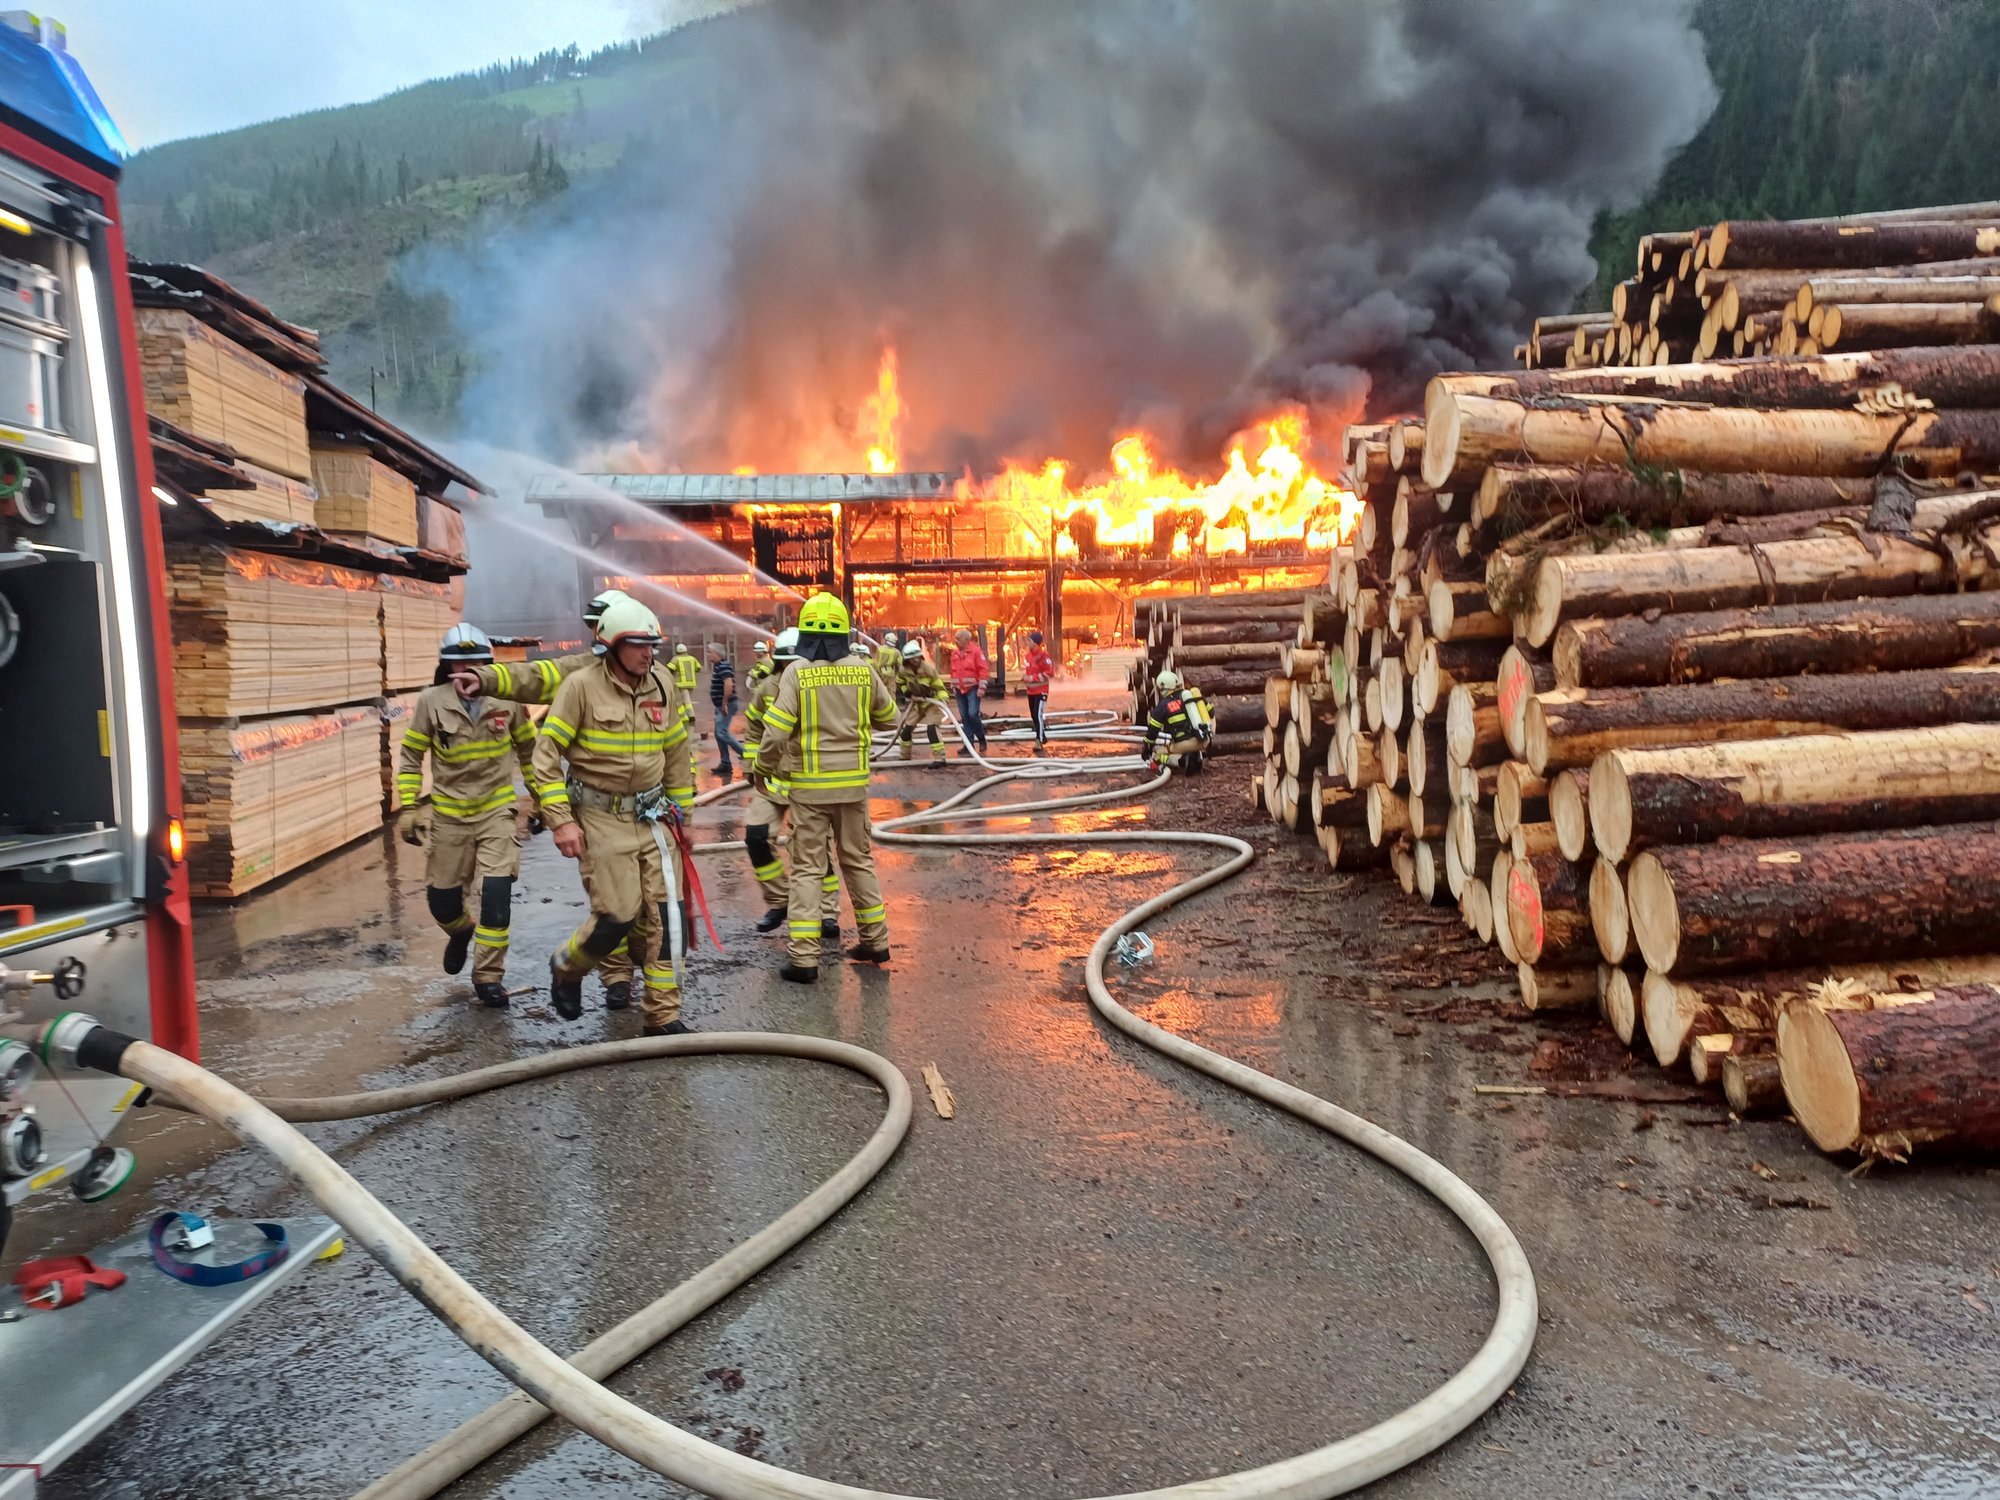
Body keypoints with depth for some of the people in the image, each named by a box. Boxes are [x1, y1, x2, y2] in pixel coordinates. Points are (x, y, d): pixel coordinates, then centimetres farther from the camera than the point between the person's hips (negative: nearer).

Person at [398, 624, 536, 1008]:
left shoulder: (507, 698, -6)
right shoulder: (432, 701, -8)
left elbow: (527, 749, 9)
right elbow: (411, 757, 1)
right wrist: (408, 808, -3)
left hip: (496, 811, -1)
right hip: (449, 815, 1)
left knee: (497, 895, -11)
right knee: (441, 899, 8)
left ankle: (489, 977, 5)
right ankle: (461, 931, 45)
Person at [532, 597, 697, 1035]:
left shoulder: (662, 685, 3)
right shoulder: (581, 685, -11)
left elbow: (677, 751, 15)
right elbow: (546, 753, -10)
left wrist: (679, 809, 17)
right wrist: (561, 820, -14)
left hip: (651, 817, 5)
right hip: (601, 818, -5)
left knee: (664, 912, 0)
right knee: (618, 914, -6)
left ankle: (663, 1015, 11)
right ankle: (566, 967, 26)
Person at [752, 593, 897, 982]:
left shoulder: (797, 672, -12)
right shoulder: (862, 670, -2)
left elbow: (776, 732, -16)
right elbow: (888, 718, 12)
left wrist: (765, 767, 2)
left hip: (810, 785, -3)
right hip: (853, 782, 3)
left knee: (807, 868, 2)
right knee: (859, 861, 17)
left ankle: (804, 957, -1)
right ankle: (875, 941, 24)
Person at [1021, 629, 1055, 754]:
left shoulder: (1043, 655, -17)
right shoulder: (1027, 655, 8)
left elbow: (1050, 673, -18)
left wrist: (1033, 678, -21)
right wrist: (1024, 677, 2)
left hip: (1041, 691, -8)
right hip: (1031, 691, 8)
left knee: (1038, 715, -14)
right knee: (1034, 715, 13)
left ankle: (1040, 741, -12)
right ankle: (1042, 737, 28)